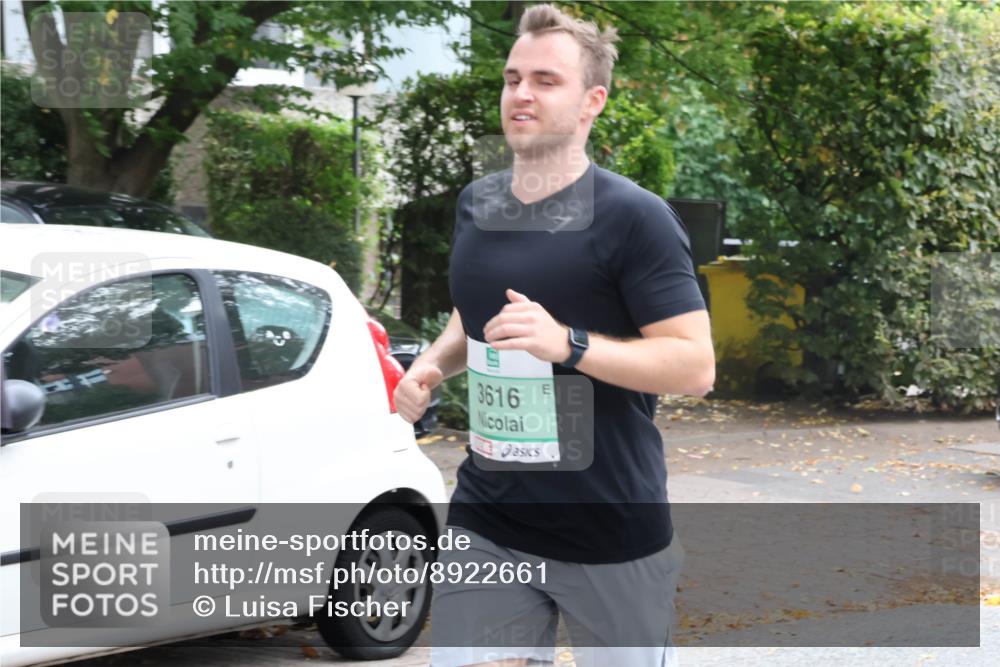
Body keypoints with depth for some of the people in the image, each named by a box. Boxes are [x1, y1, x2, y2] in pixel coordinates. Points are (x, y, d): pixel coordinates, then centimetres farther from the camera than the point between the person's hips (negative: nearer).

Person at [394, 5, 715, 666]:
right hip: (486, 527, 5)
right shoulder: (475, 205, 8)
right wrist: (432, 364, 4)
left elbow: (696, 365, -16)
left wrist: (567, 343, -29)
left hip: (612, 534, -5)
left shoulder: (633, 217, -13)